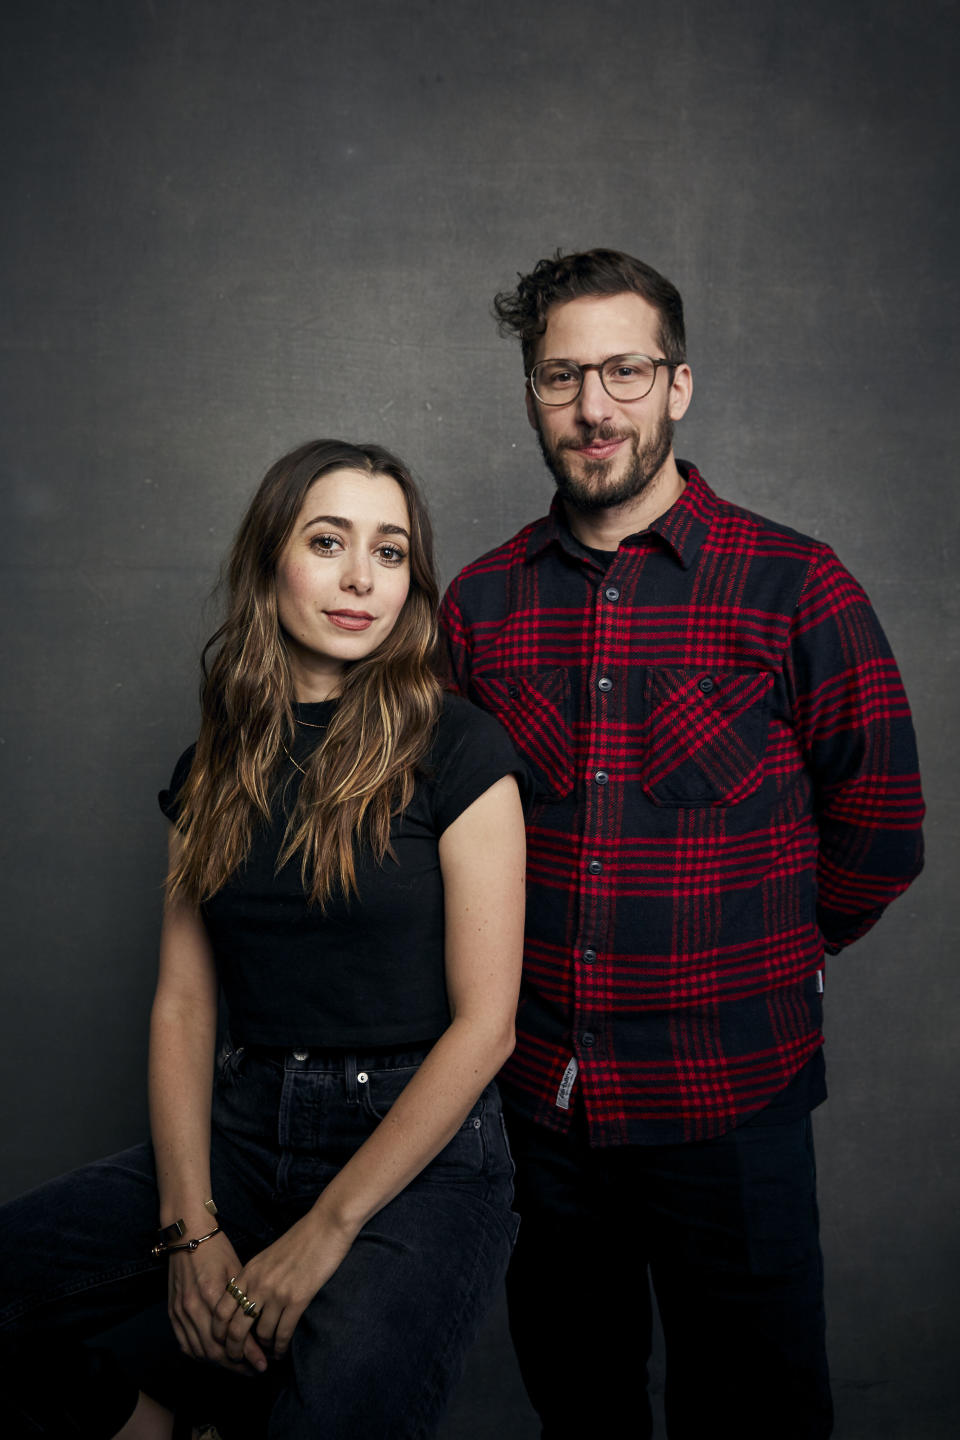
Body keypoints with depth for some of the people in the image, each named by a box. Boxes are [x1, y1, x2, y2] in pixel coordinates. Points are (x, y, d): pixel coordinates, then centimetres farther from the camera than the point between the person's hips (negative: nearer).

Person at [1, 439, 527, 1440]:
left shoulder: (457, 749, -7)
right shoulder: (214, 767, 8)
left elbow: (484, 1022, -10)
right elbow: (183, 1003, 5)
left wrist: (326, 1229, -13)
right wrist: (190, 1227, -7)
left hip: (423, 1147, -4)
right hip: (245, 1129, 5)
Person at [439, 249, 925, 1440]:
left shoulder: (795, 589, -9)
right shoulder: (479, 603, 1)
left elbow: (877, 836, -2)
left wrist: (750, 967, 5)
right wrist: (535, 963, 6)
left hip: (728, 1100, -2)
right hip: (534, 1092, 3)